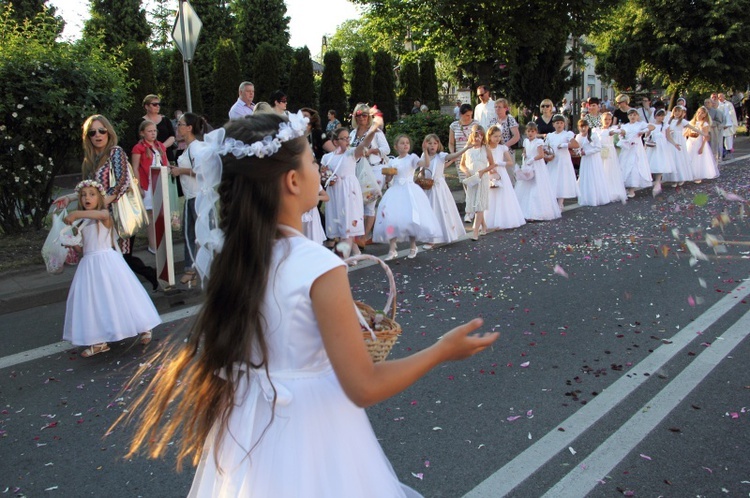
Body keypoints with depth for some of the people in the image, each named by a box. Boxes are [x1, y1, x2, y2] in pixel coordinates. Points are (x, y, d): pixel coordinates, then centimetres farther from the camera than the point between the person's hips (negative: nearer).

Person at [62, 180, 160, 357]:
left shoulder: (105, 215, -7)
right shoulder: (82, 223, 12)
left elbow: (100, 214, -34)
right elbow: (82, 247, 20)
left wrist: (76, 214, -39)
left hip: (106, 261, -6)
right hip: (89, 264, 6)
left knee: (118, 295, -1)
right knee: (92, 301, 6)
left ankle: (143, 328, 17)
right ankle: (99, 342, 15)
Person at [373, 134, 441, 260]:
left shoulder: (412, 157, 1)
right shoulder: (392, 162, 11)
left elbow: (426, 163, -16)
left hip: (410, 191, -3)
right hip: (396, 191, 3)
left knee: (411, 219, -7)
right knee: (391, 219, -7)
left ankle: (413, 246, 16)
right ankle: (392, 250, 1)